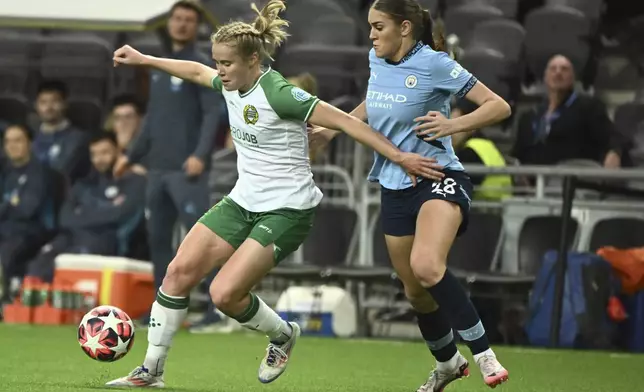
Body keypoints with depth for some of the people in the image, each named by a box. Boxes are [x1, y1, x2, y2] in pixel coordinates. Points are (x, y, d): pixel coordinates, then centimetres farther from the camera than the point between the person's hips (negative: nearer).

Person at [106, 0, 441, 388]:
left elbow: (345, 121, -20)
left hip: (287, 210, -8)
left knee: (224, 294, -17)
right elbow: (196, 71, 25)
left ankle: (283, 335, 14)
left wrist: (399, 156, -22)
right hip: (243, 202, 8)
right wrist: (143, 59, 32)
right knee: (180, 272, -3)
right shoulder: (233, 86, 3)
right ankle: (152, 371, 7)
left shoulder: (278, 94, -21)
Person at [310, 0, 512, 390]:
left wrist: (453, 125, -27)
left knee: (426, 267, -33)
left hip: (439, 178, -7)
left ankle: (483, 353, -24)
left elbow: (499, 106, -14)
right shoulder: (377, 61, 7)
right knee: (416, 290, 13)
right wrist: (333, 128, 24)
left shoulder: (434, 64, -13)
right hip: (395, 189, 7)